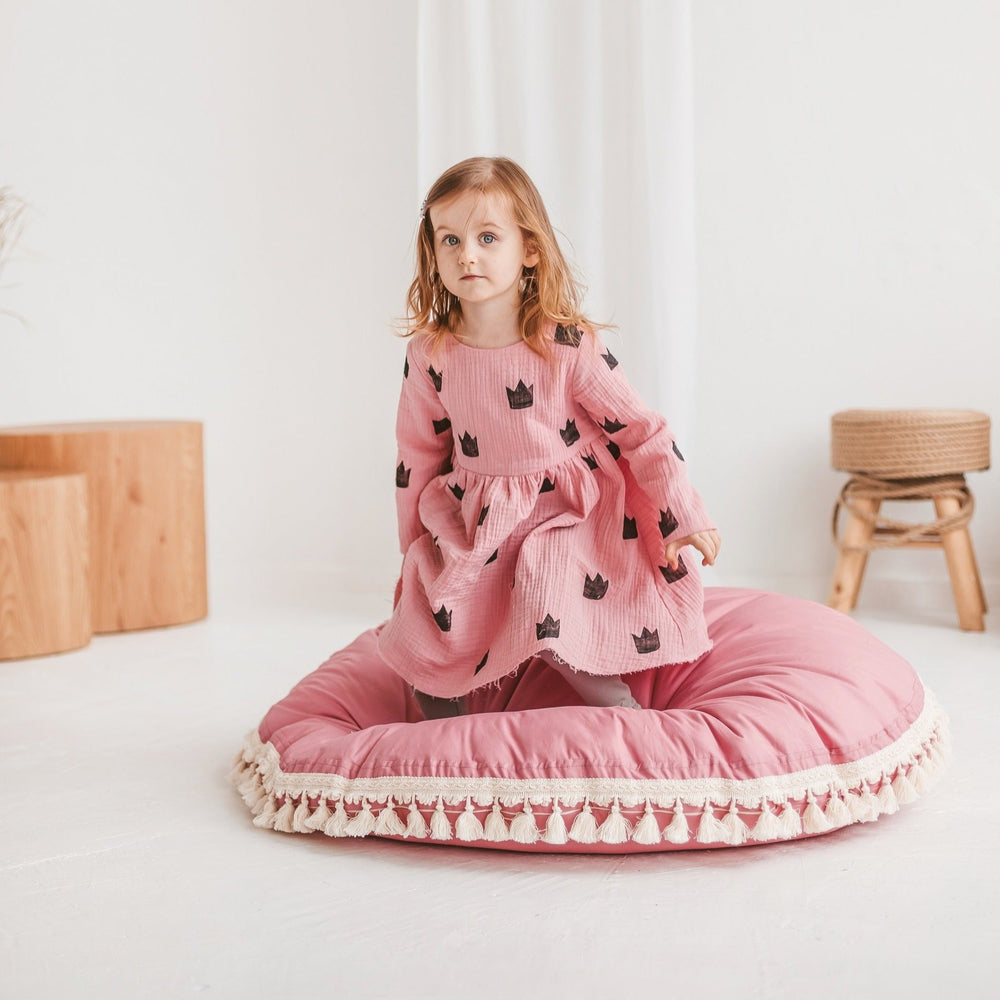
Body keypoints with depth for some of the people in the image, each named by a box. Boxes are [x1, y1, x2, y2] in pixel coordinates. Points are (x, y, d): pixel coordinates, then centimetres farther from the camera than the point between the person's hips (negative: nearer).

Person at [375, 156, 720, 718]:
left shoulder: (568, 346, -14)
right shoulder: (429, 355, -5)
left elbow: (642, 430, -6)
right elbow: (418, 457, 8)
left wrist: (684, 518, -9)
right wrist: (412, 554, 13)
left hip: (571, 513, -4)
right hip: (472, 526, 4)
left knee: (548, 617, -25)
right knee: (425, 634, -6)